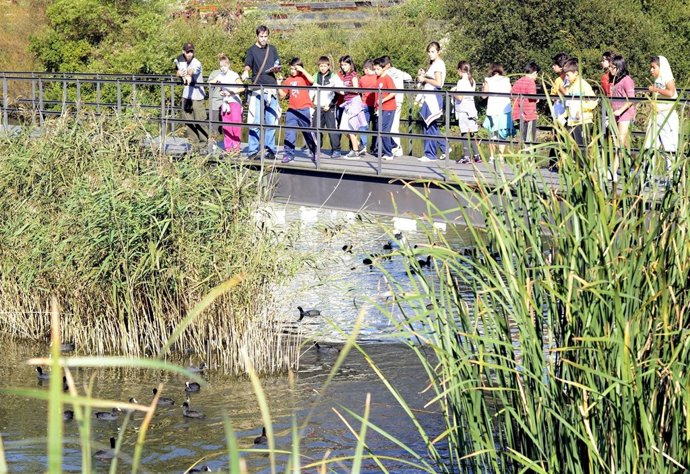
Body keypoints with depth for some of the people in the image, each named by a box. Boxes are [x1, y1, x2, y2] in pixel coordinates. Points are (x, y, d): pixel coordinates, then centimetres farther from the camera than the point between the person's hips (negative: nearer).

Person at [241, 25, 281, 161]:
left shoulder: (272, 49, 15)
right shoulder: (252, 50, 4)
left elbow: (278, 67, 17)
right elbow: (247, 65, -12)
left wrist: (276, 69, -7)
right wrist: (246, 72, -34)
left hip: (272, 89, 4)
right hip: (257, 90, -4)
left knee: (271, 122, 4)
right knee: (255, 122, -7)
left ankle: (270, 149, 11)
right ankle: (253, 151, -5)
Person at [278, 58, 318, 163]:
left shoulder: (303, 77, -1)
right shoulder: (288, 80, 10)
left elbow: (312, 80, -25)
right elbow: (283, 95, 14)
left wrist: (302, 70, -20)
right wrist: (279, 85, 1)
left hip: (304, 110, -4)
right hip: (292, 110, 4)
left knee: (308, 132, 6)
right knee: (289, 133, -2)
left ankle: (315, 153, 19)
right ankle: (288, 154, 2)